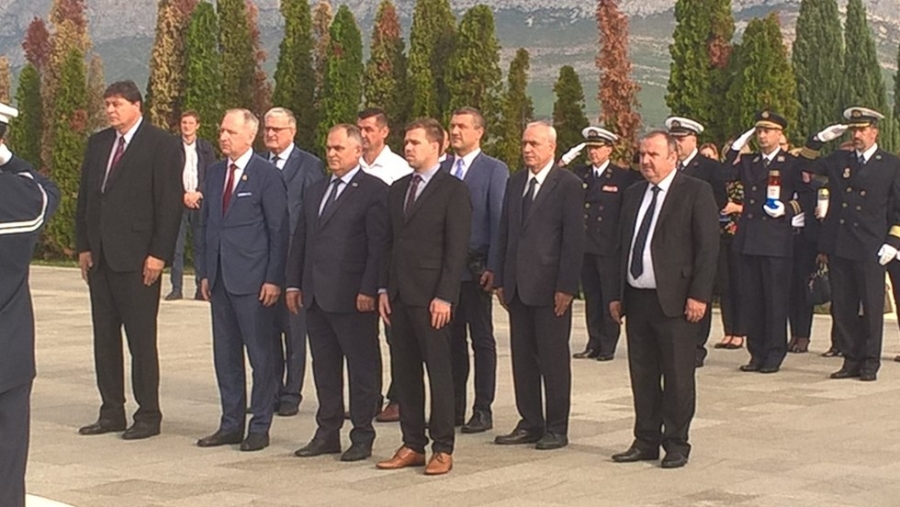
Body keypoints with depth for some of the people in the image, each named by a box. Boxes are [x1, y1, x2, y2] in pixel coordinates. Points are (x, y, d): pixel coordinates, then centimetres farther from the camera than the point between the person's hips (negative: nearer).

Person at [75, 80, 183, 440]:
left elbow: (171, 202, -9)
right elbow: (85, 196, 16)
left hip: (137, 257, -7)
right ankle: (111, 411, 17)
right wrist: (83, 246, 9)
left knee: (141, 339, -2)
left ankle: (148, 415, 6)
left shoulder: (161, 144, -5)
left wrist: (159, 254, -14)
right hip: (100, 256, 7)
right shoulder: (97, 143, 14)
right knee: (104, 337, 9)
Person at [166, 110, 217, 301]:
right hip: (178, 202, -1)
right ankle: (176, 288, 0)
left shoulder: (206, 148, 10)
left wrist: (198, 193, -8)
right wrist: (183, 195, -8)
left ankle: (201, 288, 3)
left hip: (200, 202, 1)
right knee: (176, 246, -4)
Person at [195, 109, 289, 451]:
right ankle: (231, 424, 19)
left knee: (261, 355, 1)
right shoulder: (215, 172, 12)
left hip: (252, 280, -6)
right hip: (220, 278, 7)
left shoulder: (267, 175, -7)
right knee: (225, 355, 11)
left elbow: (279, 231, -8)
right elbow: (206, 223, 16)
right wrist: (205, 272, 11)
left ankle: (259, 427, 8)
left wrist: (274, 279, -13)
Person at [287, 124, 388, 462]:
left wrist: (369, 290, -18)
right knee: (324, 367, 12)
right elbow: (300, 239, 18)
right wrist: (294, 283, 11)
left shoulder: (374, 191, -5)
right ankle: (327, 433, 20)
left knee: (361, 368, 1)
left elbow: (379, 245, -12)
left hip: (352, 296, -7)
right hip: (316, 295, 7)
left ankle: (362, 437, 9)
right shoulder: (316, 190, 17)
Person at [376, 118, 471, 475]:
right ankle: (412, 445, 15)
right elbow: (389, 242, 17)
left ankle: (442, 449, 5)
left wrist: (444, 297, -15)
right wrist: (384, 288, 8)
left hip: (430, 296, -6)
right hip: (399, 295, 7)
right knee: (404, 371, 8)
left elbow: (457, 248, -10)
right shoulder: (397, 189, 15)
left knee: (439, 372, -1)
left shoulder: (453, 190, -5)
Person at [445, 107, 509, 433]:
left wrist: (492, 267, -12)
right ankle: (453, 408, 18)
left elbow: (498, 221, -7)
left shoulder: (494, 170, -3)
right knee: (451, 340, 10)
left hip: (475, 269, -4)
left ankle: (482, 410, 8)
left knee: (482, 341, 3)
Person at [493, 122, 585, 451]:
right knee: (522, 358, 9)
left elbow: (574, 239, -9)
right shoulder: (515, 183, 13)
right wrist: (501, 280, 9)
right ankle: (530, 424, 18)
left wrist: (566, 287, -14)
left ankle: (556, 429, 9)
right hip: (517, 286, 6)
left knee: (554, 359, 1)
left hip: (550, 286, -6)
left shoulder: (568, 185, -6)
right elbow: (504, 233, 15)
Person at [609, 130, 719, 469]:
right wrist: (617, 295, 13)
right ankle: (646, 441, 18)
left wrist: (698, 295, -15)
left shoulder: (696, 192, -4)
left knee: (678, 377, 1)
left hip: (674, 301, -6)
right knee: (642, 375, 10)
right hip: (636, 298, 6)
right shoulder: (634, 194, 16)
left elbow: (708, 247, -9)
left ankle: (676, 444, 10)